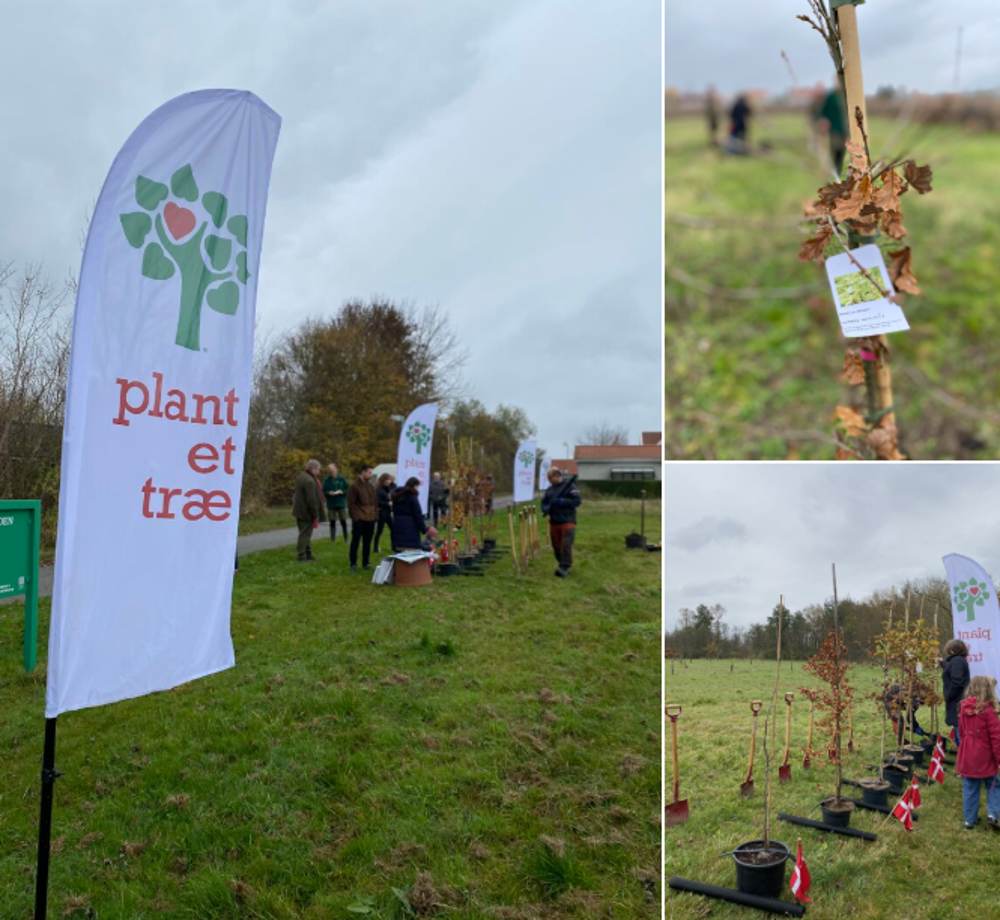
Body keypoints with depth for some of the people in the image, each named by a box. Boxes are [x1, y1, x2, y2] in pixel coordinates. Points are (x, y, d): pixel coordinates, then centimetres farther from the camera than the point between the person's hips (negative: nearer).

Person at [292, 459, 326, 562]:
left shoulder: (300, 477, 9)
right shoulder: (309, 481, -22)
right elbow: (312, 500, -23)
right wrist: (315, 517, -17)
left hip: (299, 511, 10)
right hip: (306, 512, -10)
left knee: (305, 534, 18)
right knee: (305, 535, 0)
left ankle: (308, 554, 27)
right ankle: (302, 556, 6)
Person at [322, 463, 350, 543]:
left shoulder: (342, 479, -1)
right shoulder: (327, 480, -2)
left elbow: (347, 490, 0)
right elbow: (324, 491, -1)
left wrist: (341, 492, -17)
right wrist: (329, 493, -21)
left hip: (341, 504, 0)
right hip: (331, 504, 0)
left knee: (343, 522, 4)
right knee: (332, 522, 4)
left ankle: (346, 539, 17)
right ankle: (333, 539, 10)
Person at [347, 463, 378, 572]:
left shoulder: (371, 486, 14)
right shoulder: (354, 486, -7)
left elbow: (375, 501, 19)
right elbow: (351, 503, -9)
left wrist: (375, 514, 10)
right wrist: (354, 517, -12)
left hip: (370, 519, 6)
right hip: (359, 519, -6)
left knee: (367, 542, 10)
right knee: (355, 542, 0)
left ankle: (365, 563, 19)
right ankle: (353, 564, 6)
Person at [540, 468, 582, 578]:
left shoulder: (570, 487, -3)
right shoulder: (549, 490, 17)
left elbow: (577, 501, -11)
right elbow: (544, 502, 19)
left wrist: (561, 501, -19)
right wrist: (545, 509, -5)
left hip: (568, 522, -6)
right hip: (554, 523, 6)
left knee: (566, 545, -16)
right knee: (557, 547, 9)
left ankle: (564, 567, -19)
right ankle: (564, 566, 22)